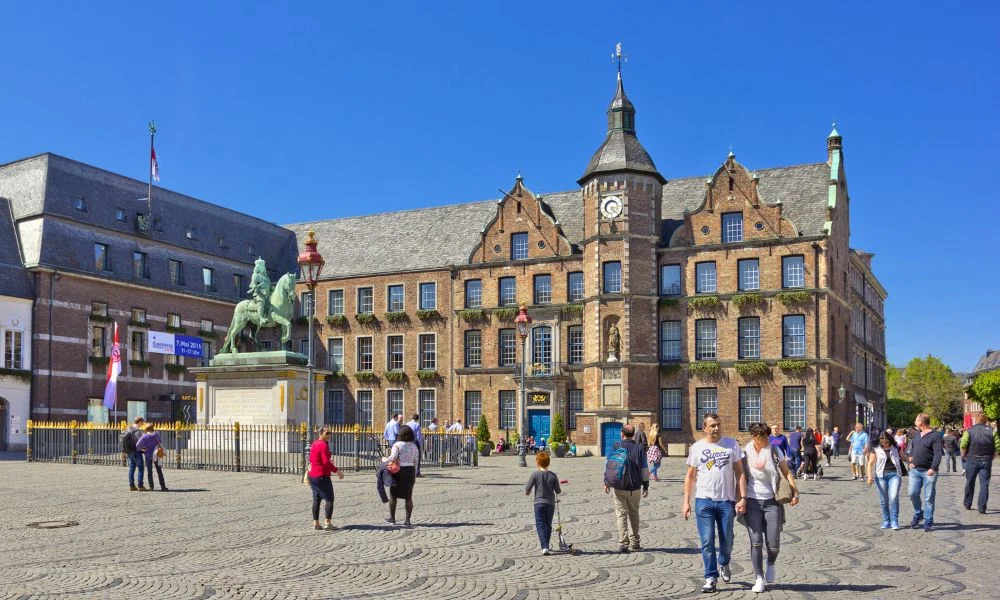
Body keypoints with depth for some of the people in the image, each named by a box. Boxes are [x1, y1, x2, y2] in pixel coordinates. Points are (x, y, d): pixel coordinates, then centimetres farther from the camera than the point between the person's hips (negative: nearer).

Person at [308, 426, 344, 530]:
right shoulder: (323, 445, -16)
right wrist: (337, 471, -15)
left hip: (312, 475, 10)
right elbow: (326, 462, -20)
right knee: (329, 499, -4)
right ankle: (327, 523, -7)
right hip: (322, 476, -9)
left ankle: (315, 523, 13)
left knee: (316, 499, 12)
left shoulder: (314, 444, 13)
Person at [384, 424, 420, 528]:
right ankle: (407, 521, 1)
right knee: (408, 497, 6)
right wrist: (414, 475, 14)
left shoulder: (397, 445, -10)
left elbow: (393, 457, -24)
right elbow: (416, 462, 6)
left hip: (398, 471, -3)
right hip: (410, 471, 3)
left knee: (393, 494, 15)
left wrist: (385, 459, -5)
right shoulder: (414, 446, 4)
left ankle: (392, 518, 26)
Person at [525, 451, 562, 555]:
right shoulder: (553, 476, -4)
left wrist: (526, 491, 14)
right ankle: (546, 545, 27)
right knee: (548, 525, 17)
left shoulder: (535, 475, -10)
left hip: (539, 503, -3)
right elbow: (558, 491, 1)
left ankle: (544, 547, -15)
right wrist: (559, 490, 24)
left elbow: (527, 491, -9)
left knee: (540, 525, 0)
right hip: (550, 503, 3)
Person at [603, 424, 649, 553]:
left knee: (621, 514, 1)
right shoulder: (639, 448, 3)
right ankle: (634, 543, 19)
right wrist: (646, 486, 12)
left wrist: (607, 482, 0)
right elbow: (645, 469, 4)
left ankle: (623, 544, -5)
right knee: (634, 514, 16)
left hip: (620, 487, -2)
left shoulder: (616, 446, -3)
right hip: (635, 487, 2)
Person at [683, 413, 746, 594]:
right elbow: (690, 476, 7)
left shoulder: (732, 444, 2)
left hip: (726, 501, 0)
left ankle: (723, 564, 38)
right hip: (704, 501, 0)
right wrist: (686, 501, 2)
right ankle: (711, 577, 9)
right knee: (707, 541, -1)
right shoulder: (697, 447, 3)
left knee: (727, 540, 9)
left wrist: (743, 498, -6)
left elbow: (739, 473, 2)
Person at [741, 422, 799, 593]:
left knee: (773, 543, -2)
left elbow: (786, 473, 2)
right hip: (752, 502, 0)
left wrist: (795, 492, -10)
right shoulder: (745, 453, -2)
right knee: (756, 541, -6)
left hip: (772, 502, 0)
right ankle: (759, 579, 6)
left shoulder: (775, 451, 0)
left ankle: (771, 564, 31)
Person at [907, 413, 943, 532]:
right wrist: (910, 461, 14)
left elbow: (938, 454, -17)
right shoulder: (916, 434, 13)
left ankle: (928, 522, 8)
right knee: (913, 494, 3)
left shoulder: (935, 436, -10)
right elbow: (911, 447, 26)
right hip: (915, 470, 6)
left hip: (928, 472, -6)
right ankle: (918, 514, 24)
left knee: (929, 497, 0)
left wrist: (933, 468, -26)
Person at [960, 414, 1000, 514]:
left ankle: (967, 505, 24)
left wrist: (963, 455, 1)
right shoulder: (991, 431, 0)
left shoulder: (969, 430, -4)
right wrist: (992, 456, 8)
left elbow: (963, 445, -14)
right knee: (984, 484, 1)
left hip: (972, 460, 0)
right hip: (986, 461, 0)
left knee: (970, 483, 14)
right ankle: (982, 508, -4)